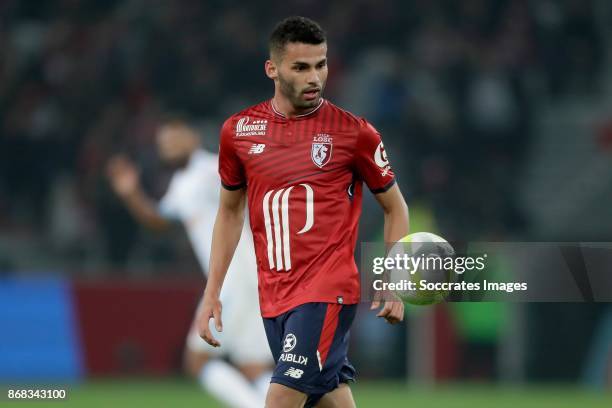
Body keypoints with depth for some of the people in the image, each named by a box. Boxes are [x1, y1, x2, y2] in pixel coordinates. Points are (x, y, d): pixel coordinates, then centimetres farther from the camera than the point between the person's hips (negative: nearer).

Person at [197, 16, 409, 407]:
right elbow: (230, 211, 19)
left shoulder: (353, 131, -4)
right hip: (274, 297, 5)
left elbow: (395, 207, 7)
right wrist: (212, 293, 15)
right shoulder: (239, 130, 6)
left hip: (328, 291, -4)